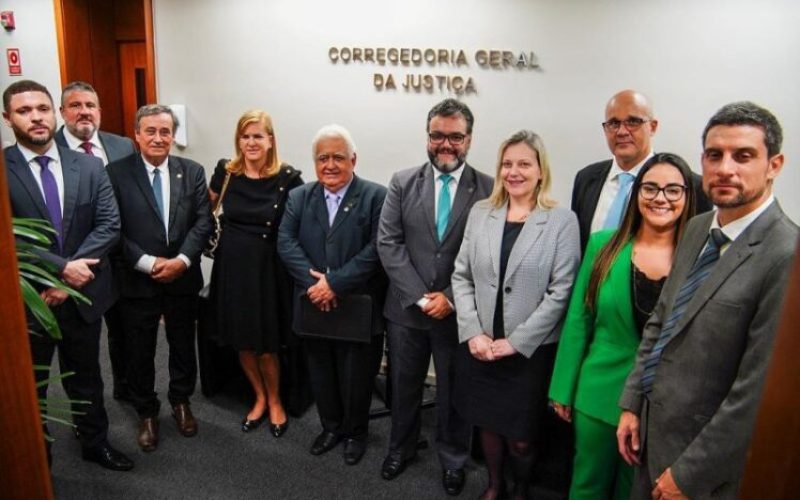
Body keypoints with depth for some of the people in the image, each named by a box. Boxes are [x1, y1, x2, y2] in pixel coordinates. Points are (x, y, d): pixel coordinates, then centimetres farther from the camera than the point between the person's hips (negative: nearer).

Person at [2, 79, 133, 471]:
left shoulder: (89, 166, 0)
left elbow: (109, 225, -7)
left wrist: (72, 276, -16)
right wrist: (62, 267, -22)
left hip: (83, 293, 3)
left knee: (86, 376, 20)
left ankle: (95, 442, 40)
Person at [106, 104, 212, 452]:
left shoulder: (192, 172, 1)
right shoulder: (116, 173, -6)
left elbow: (203, 221, -4)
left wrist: (182, 260, -16)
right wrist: (148, 263, -17)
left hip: (183, 278, 2)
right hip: (137, 280, -2)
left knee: (183, 346, 17)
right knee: (140, 353, 13)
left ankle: (181, 402, 39)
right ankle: (146, 413, 34)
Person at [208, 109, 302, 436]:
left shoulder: (287, 178, -10)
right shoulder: (225, 172, 0)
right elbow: (206, 208, 17)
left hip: (268, 268, -3)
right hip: (232, 266, 4)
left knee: (266, 344, 4)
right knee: (242, 342, 14)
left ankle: (275, 401, 30)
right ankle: (259, 398, 37)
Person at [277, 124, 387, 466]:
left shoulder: (376, 197, -7)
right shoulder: (299, 197, 7)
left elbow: (376, 250, -16)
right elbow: (286, 242, -4)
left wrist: (335, 283, -21)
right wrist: (313, 281, -18)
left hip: (358, 307, -3)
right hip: (314, 305, 4)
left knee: (356, 376, 11)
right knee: (321, 373, 18)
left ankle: (355, 432, 35)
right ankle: (331, 426, 41)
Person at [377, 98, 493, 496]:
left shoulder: (489, 190, -6)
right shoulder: (403, 183, 0)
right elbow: (388, 243, -6)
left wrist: (451, 297, -15)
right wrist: (420, 296, -14)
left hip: (460, 311, -1)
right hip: (407, 309, 2)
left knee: (455, 392, 16)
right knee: (403, 386, 20)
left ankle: (453, 460, 40)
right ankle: (401, 448, 45)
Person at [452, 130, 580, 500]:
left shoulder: (562, 220, -7)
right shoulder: (480, 213, 4)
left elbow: (560, 292, -11)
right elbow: (461, 276, 4)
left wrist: (515, 342, -13)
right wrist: (473, 333, -7)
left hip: (530, 349, -3)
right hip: (479, 345, 3)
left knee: (521, 437, 9)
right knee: (487, 424, 18)